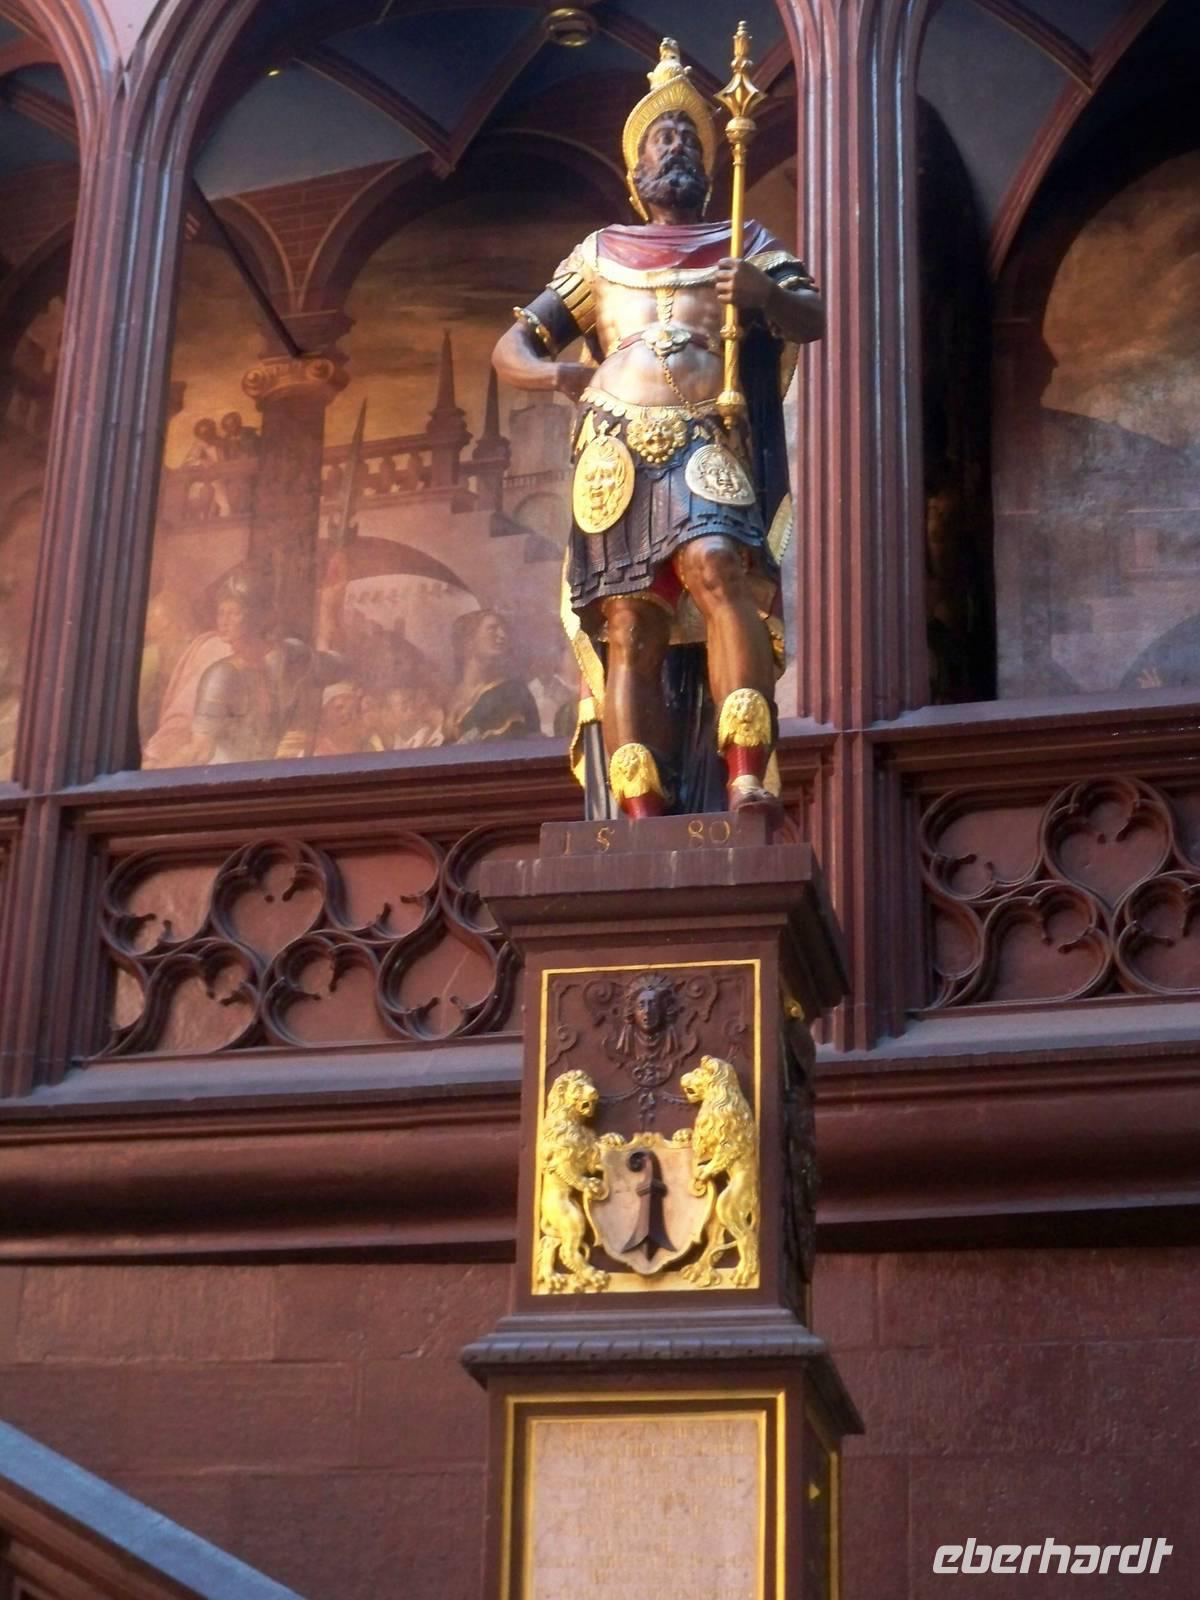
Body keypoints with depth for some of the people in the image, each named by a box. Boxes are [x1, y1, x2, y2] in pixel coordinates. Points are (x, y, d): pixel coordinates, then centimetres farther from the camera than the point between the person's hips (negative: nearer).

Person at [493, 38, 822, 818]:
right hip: (617, 451, 2)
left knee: (715, 565, -31)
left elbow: (816, 318, 6)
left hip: (708, 441, -2)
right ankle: (643, 824, -18)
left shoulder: (746, 245, 22)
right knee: (631, 632, -10)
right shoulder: (598, 255, 27)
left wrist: (768, 296, -17)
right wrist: (555, 373, -1)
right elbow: (511, 347, 23)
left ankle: (747, 781, -39)